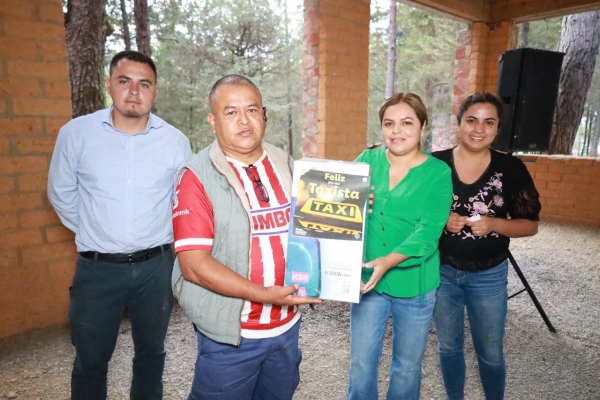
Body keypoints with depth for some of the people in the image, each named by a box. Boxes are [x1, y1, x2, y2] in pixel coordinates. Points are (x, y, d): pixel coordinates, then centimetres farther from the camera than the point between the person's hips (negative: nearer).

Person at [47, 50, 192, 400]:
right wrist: (93, 232, 7)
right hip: (97, 267, 0)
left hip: (156, 266, 1)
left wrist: (158, 235, 8)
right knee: (90, 361, 16)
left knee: (151, 352, 20)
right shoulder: (76, 133, -7)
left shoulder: (176, 141, -6)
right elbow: (62, 193, 6)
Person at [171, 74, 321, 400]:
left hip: (286, 326, 5)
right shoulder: (198, 177, -14)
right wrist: (264, 295, -23)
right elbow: (194, 265, -18)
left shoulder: (286, 165, 2)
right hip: (230, 334, -4)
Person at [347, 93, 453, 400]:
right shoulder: (367, 161, 0)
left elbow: (428, 231, -19)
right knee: (361, 362, 13)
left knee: (407, 366, 18)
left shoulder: (438, 173, -8)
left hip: (414, 284, -1)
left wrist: (389, 261, -33)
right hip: (367, 281, 2)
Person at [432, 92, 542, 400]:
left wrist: (493, 224, -21)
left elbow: (530, 225, -2)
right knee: (448, 346, 18)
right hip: (442, 271, 1)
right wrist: (441, 220, -19)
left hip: (488, 276, 0)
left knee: (490, 352, 15)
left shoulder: (511, 169, -7)